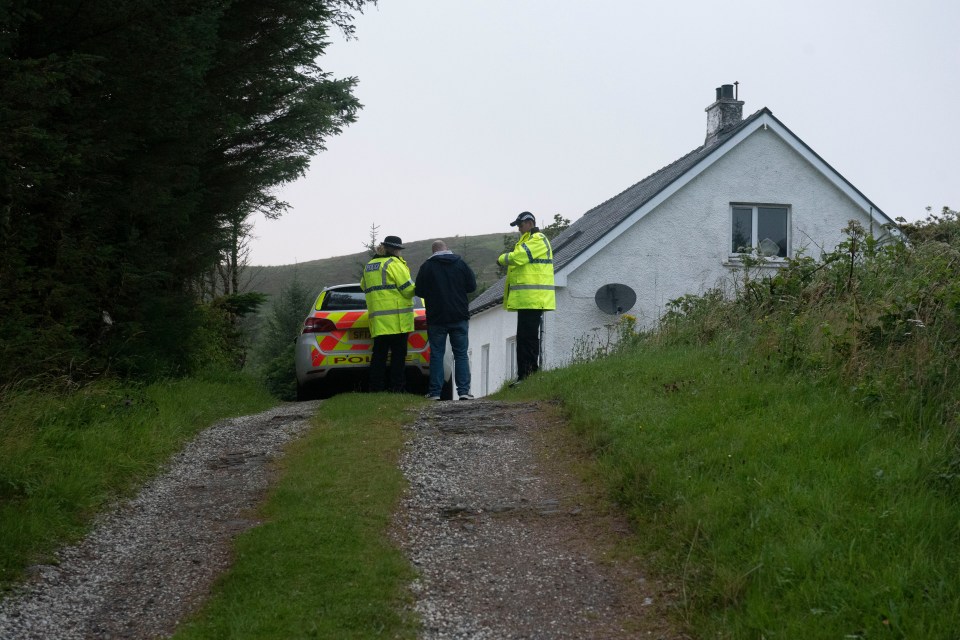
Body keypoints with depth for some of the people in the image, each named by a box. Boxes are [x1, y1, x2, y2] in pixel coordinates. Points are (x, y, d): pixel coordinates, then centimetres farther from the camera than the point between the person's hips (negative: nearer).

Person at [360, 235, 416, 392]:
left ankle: (375, 387, 3)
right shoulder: (394, 263, -8)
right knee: (398, 353, -4)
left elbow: (364, 286, 26)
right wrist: (417, 288, 9)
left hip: (377, 318, 7)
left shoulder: (369, 266, 16)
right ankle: (396, 388, -6)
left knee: (379, 353, 7)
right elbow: (407, 288, -10)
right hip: (396, 318, -7)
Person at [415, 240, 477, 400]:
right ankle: (463, 390, -4)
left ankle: (435, 392, 1)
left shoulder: (427, 266, -4)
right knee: (461, 354, 4)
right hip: (459, 318, 1)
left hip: (436, 318, -1)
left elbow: (419, 291, -1)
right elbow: (472, 286, 4)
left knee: (436, 354, 4)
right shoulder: (461, 264, 1)